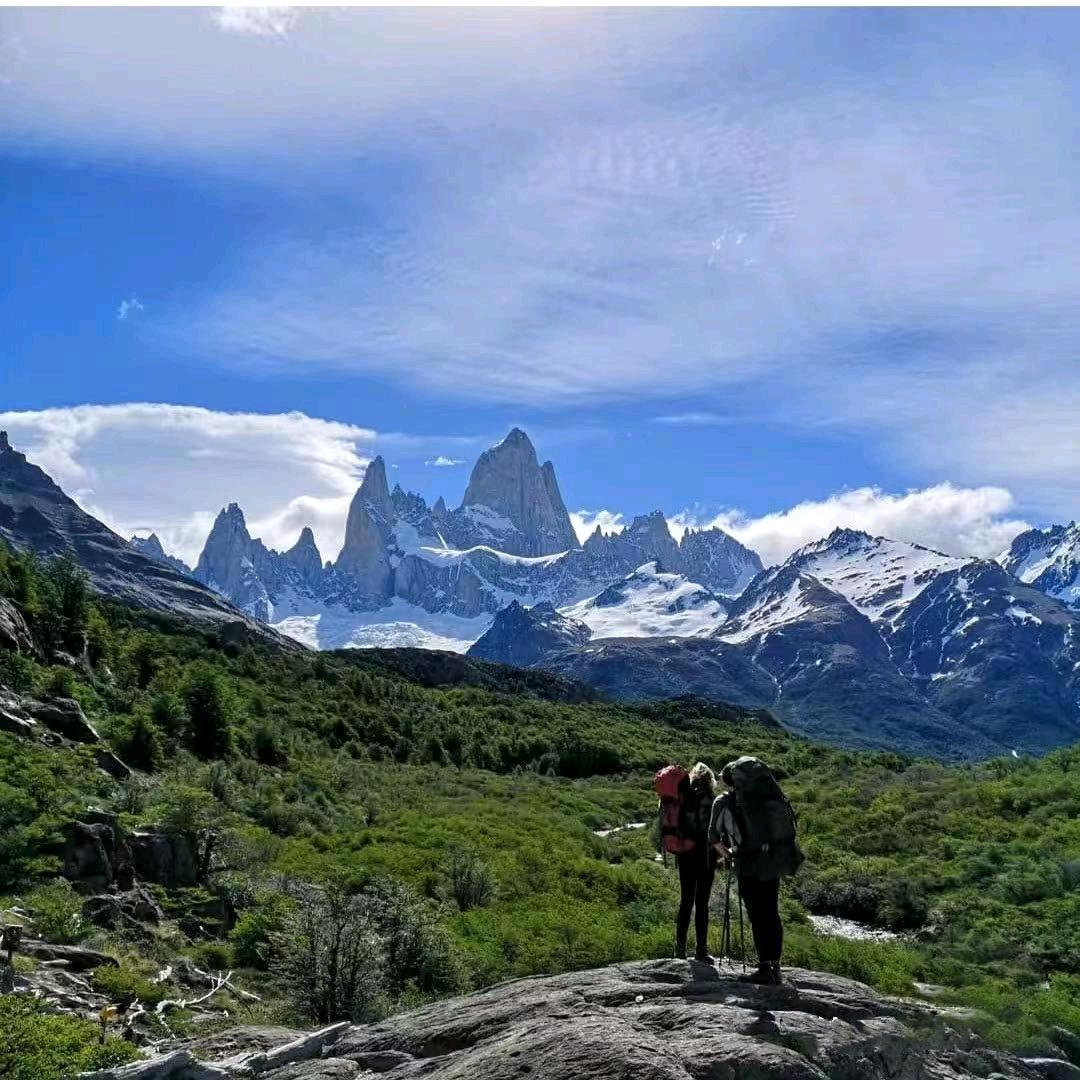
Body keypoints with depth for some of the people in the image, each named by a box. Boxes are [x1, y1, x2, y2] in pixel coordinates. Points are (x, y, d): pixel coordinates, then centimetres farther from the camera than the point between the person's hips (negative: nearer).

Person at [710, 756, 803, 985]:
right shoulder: (766, 795, 8)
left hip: (751, 866, -5)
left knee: (758, 917, 1)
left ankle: (765, 970, 3)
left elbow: (714, 835, 7)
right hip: (776, 862, 5)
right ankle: (775, 968, 19)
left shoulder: (724, 803, -3)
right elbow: (786, 823, 15)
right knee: (772, 914, 13)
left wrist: (722, 850, 28)